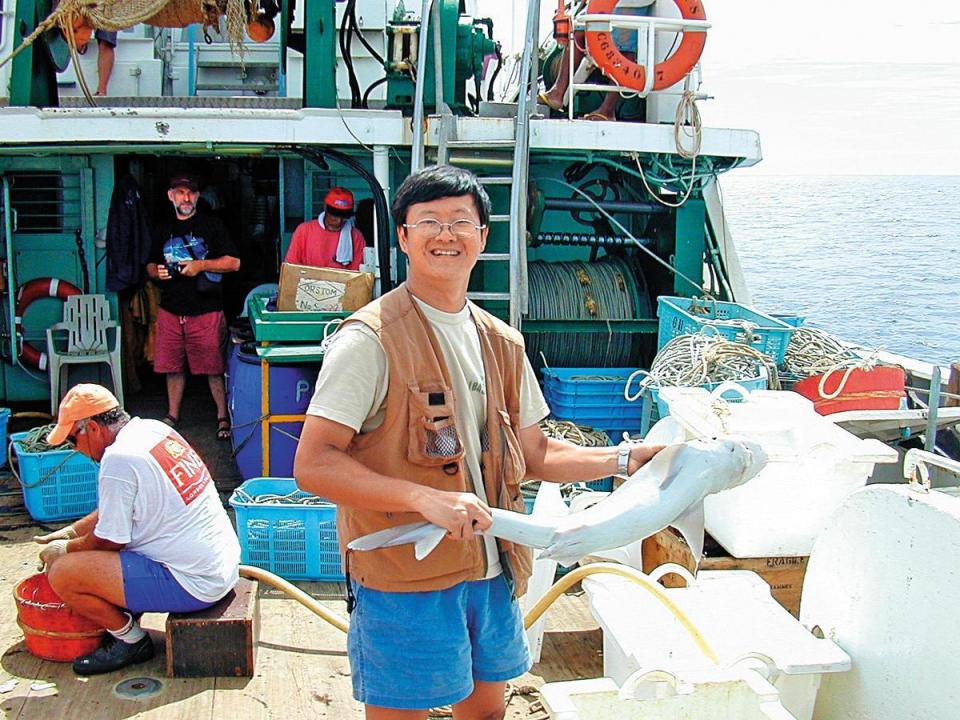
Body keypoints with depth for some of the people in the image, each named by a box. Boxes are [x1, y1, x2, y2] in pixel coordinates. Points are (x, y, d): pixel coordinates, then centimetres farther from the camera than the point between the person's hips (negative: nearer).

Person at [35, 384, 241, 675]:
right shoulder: (154, 429, 8)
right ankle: (124, 623, 21)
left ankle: (131, 641, 10)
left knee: (62, 575, -10)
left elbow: (109, 541, -8)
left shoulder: (119, 458, -18)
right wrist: (71, 531, 24)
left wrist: (65, 550, 9)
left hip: (194, 585, -10)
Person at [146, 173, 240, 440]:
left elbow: (234, 263, -3)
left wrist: (201, 265, -14)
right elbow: (151, 265, 24)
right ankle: (172, 416, 24)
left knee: (214, 368, -1)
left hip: (206, 310, -4)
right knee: (173, 367, 10)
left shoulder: (211, 225, 1)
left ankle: (223, 417, 9)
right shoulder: (164, 230, 15)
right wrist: (157, 272, 0)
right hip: (170, 310, 4)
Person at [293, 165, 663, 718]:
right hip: (403, 579, -6)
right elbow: (312, 464, -19)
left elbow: (534, 455, 16)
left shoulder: (502, 344, 10)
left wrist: (626, 460, 4)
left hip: (493, 572, 7)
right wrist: (426, 498, -27)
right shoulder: (372, 339, -13)